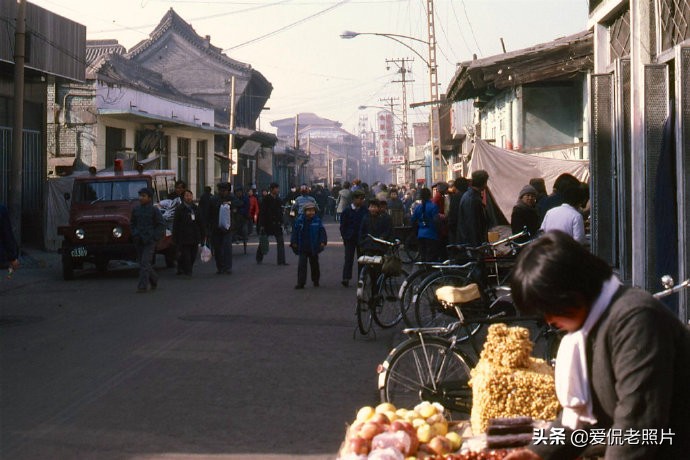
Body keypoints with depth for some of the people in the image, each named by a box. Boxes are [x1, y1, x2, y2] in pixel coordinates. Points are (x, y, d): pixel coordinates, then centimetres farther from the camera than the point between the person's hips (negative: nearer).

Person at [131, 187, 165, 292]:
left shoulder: (154, 210, -5)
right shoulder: (136, 210, 8)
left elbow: (161, 225, -3)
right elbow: (132, 223, 20)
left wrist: (154, 237, -11)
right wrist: (134, 234, 4)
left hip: (149, 241, -5)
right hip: (138, 241, 5)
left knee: (145, 263, -12)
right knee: (141, 262, 10)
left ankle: (142, 286, -11)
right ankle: (154, 279, 30)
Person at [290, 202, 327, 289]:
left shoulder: (317, 220, -4)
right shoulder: (300, 220, -5)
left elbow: (322, 231, 0)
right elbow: (295, 232, 1)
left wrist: (322, 242, -8)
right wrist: (294, 242, 0)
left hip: (314, 248, 1)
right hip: (303, 248, -1)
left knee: (314, 264, 15)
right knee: (302, 265, -5)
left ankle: (315, 280, 31)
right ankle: (301, 283, -4)